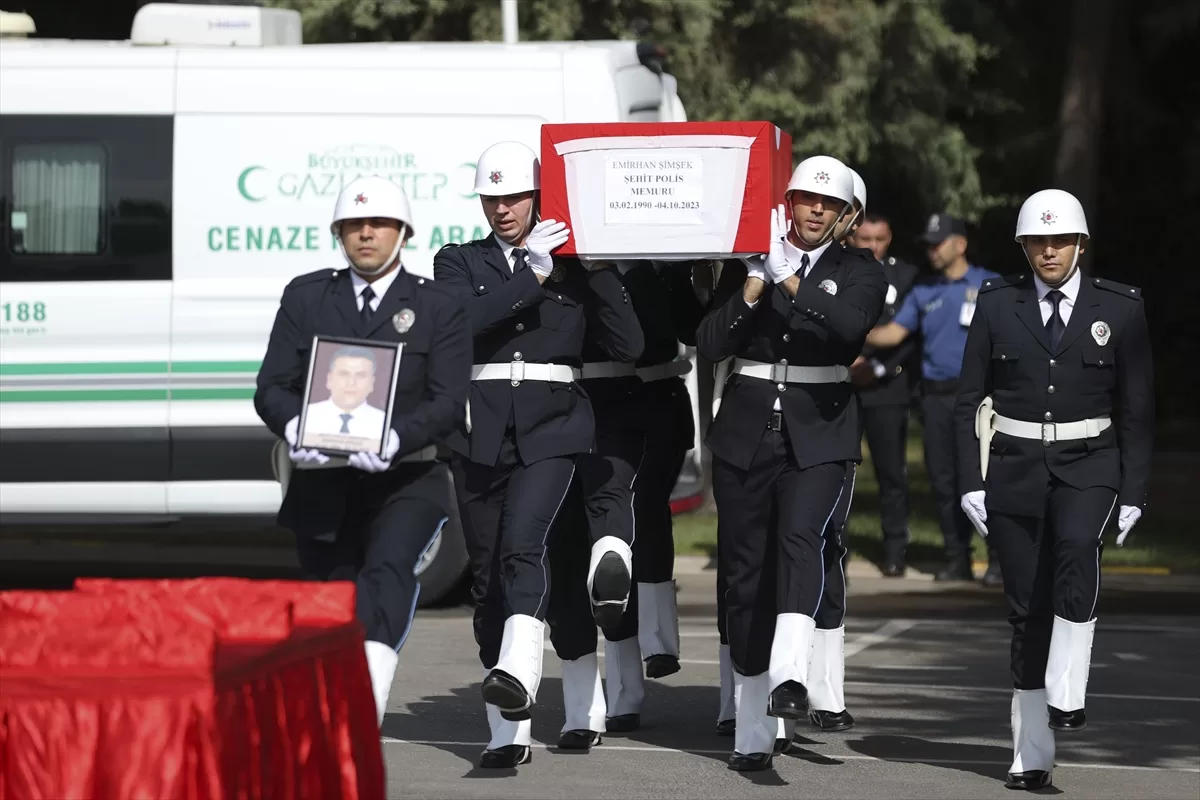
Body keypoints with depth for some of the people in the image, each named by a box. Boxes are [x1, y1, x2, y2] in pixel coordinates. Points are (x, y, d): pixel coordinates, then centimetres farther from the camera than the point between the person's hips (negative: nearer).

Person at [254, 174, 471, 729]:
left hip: (406, 480, -3)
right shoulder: (305, 297, 12)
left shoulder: (438, 308, 5)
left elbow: (449, 402, -5)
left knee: (389, 569, -29)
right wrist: (294, 428, -19)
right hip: (323, 481, 3)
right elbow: (272, 386, 5)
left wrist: (395, 439, -25)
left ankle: (365, 710, -44)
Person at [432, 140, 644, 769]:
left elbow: (628, 345, 1)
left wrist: (597, 268, -6)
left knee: (521, 545, -25)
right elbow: (460, 321, -12)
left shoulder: (573, 263, 9)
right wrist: (534, 276, -12)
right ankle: (508, 731, 6)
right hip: (480, 431, 2)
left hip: (550, 429, -2)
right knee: (488, 573, 2)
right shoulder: (459, 262, 10)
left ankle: (518, 672, -43)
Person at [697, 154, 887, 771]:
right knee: (744, 571, 3)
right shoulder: (747, 264, 10)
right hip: (745, 432, 2)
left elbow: (849, 324, -16)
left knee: (799, 537, -28)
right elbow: (709, 344, 0)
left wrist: (789, 280, -16)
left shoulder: (859, 274, 6)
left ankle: (789, 675, -45)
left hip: (817, 435, -2)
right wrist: (754, 286, -11)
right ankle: (754, 730, 9)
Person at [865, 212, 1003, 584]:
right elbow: (894, 332, 9)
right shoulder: (923, 291, 14)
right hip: (935, 397, 4)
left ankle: (1000, 559, -4)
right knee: (943, 480, 5)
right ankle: (957, 559, 13)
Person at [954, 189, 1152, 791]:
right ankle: (1031, 754, 8)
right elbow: (969, 399, 5)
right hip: (1014, 466, 1)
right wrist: (971, 483, -3)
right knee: (1027, 606, 2)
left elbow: (1137, 409, 4)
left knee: (1076, 545, -32)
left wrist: (1133, 492, -2)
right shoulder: (998, 303, 4)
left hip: (1087, 466, -1)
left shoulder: (1120, 308, 2)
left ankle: (1066, 695, -28)